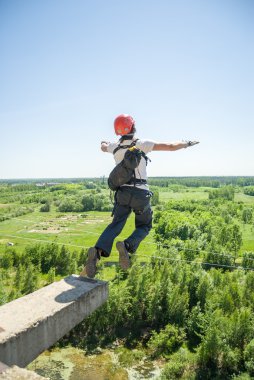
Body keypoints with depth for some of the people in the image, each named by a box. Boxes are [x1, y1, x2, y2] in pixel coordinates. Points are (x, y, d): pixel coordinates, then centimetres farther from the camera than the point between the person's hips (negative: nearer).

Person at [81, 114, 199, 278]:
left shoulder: (115, 146, 7)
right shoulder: (142, 144, -6)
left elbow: (104, 148, 34)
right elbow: (171, 146, -5)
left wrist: (104, 143, 59)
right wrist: (187, 143, 15)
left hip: (122, 192, 3)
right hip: (141, 193, -3)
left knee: (115, 225, 2)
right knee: (144, 227, 13)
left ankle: (98, 251, -24)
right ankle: (127, 246, -16)